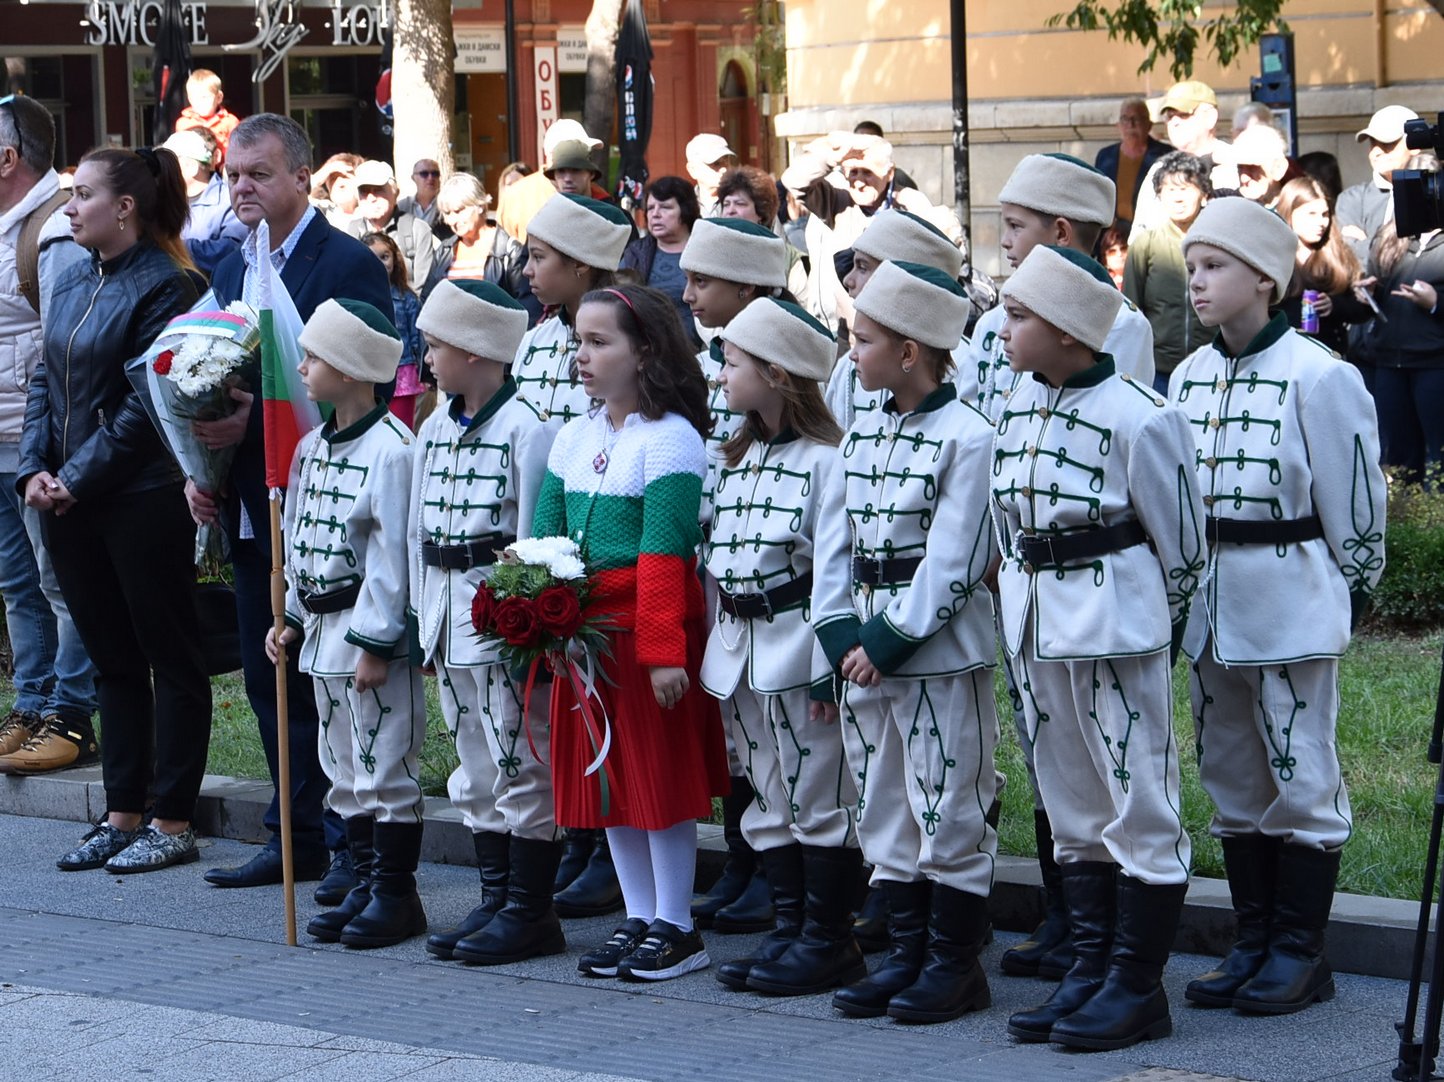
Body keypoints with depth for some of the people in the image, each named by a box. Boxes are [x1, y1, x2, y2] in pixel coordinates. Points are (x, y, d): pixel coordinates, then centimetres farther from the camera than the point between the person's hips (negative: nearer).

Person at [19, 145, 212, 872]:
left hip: (142, 502, -8)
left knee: (170, 660, 2)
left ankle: (173, 824, 6)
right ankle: (123, 817, 19)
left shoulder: (165, 286, -11)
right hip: (70, 507, 8)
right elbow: (45, 382, 12)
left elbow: (146, 402, -16)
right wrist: (34, 469, -2)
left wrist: (77, 477, -16)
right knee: (112, 661, 13)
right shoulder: (73, 285, 12)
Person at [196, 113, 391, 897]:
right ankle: (297, 837, 20)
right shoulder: (230, 271, 15)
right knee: (269, 680, 12)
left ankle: (354, 845, 3)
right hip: (250, 511, 8)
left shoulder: (347, 264, -10)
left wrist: (256, 422, -23)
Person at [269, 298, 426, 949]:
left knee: (383, 767, -4)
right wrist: (295, 620, 16)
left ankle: (396, 893, 3)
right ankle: (366, 885, 20)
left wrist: (375, 643, -19)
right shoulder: (312, 446, 12)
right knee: (345, 768, 13)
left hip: (372, 631, -9)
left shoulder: (391, 448, -16)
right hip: (323, 628, 9)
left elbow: (392, 553, -18)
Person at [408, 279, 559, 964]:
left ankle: (530, 909, 2)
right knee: (474, 768, 12)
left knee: (520, 764, -4)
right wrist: (425, 621, 14)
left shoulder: (525, 429, -12)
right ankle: (495, 901, 19)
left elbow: (535, 533, -13)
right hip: (450, 618, 8)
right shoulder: (435, 430, 13)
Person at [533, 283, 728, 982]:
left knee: (660, 775, -1)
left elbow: (664, 555, -17)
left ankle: (676, 930, 8)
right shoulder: (574, 438, 11)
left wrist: (664, 651, -20)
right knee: (603, 778, 11)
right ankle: (639, 920, 21)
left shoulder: (671, 439, -12)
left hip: (650, 628, -8)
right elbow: (543, 536, 12)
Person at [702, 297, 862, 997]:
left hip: (799, 646, -9)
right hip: (741, 651, 9)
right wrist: (721, 649, 16)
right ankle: (788, 931, 19)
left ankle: (829, 940, 5)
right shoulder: (738, 458, 15)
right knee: (771, 801, 12)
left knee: (820, 797, -1)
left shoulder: (824, 460, -13)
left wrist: (830, 665, -17)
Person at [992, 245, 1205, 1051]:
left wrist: (1159, 634, 0)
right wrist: (1024, 601, 16)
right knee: (1072, 808, 14)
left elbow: (1182, 539, -8)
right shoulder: (1021, 403, 6)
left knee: (1140, 804, 0)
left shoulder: (1136, 417, -16)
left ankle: (1138, 987, 5)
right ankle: (1091, 969, 22)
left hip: (1114, 620, -8)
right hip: (1035, 619, 8)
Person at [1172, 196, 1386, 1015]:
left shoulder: (1317, 378, -12)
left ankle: (1300, 951, 6)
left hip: (1290, 604, -7)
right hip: (1209, 607, 7)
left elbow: (1354, 497, -7)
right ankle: (1254, 942, 20)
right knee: (1233, 782, 12)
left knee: (1302, 780, -1)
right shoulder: (1189, 377, 8)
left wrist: (1351, 592, -1)